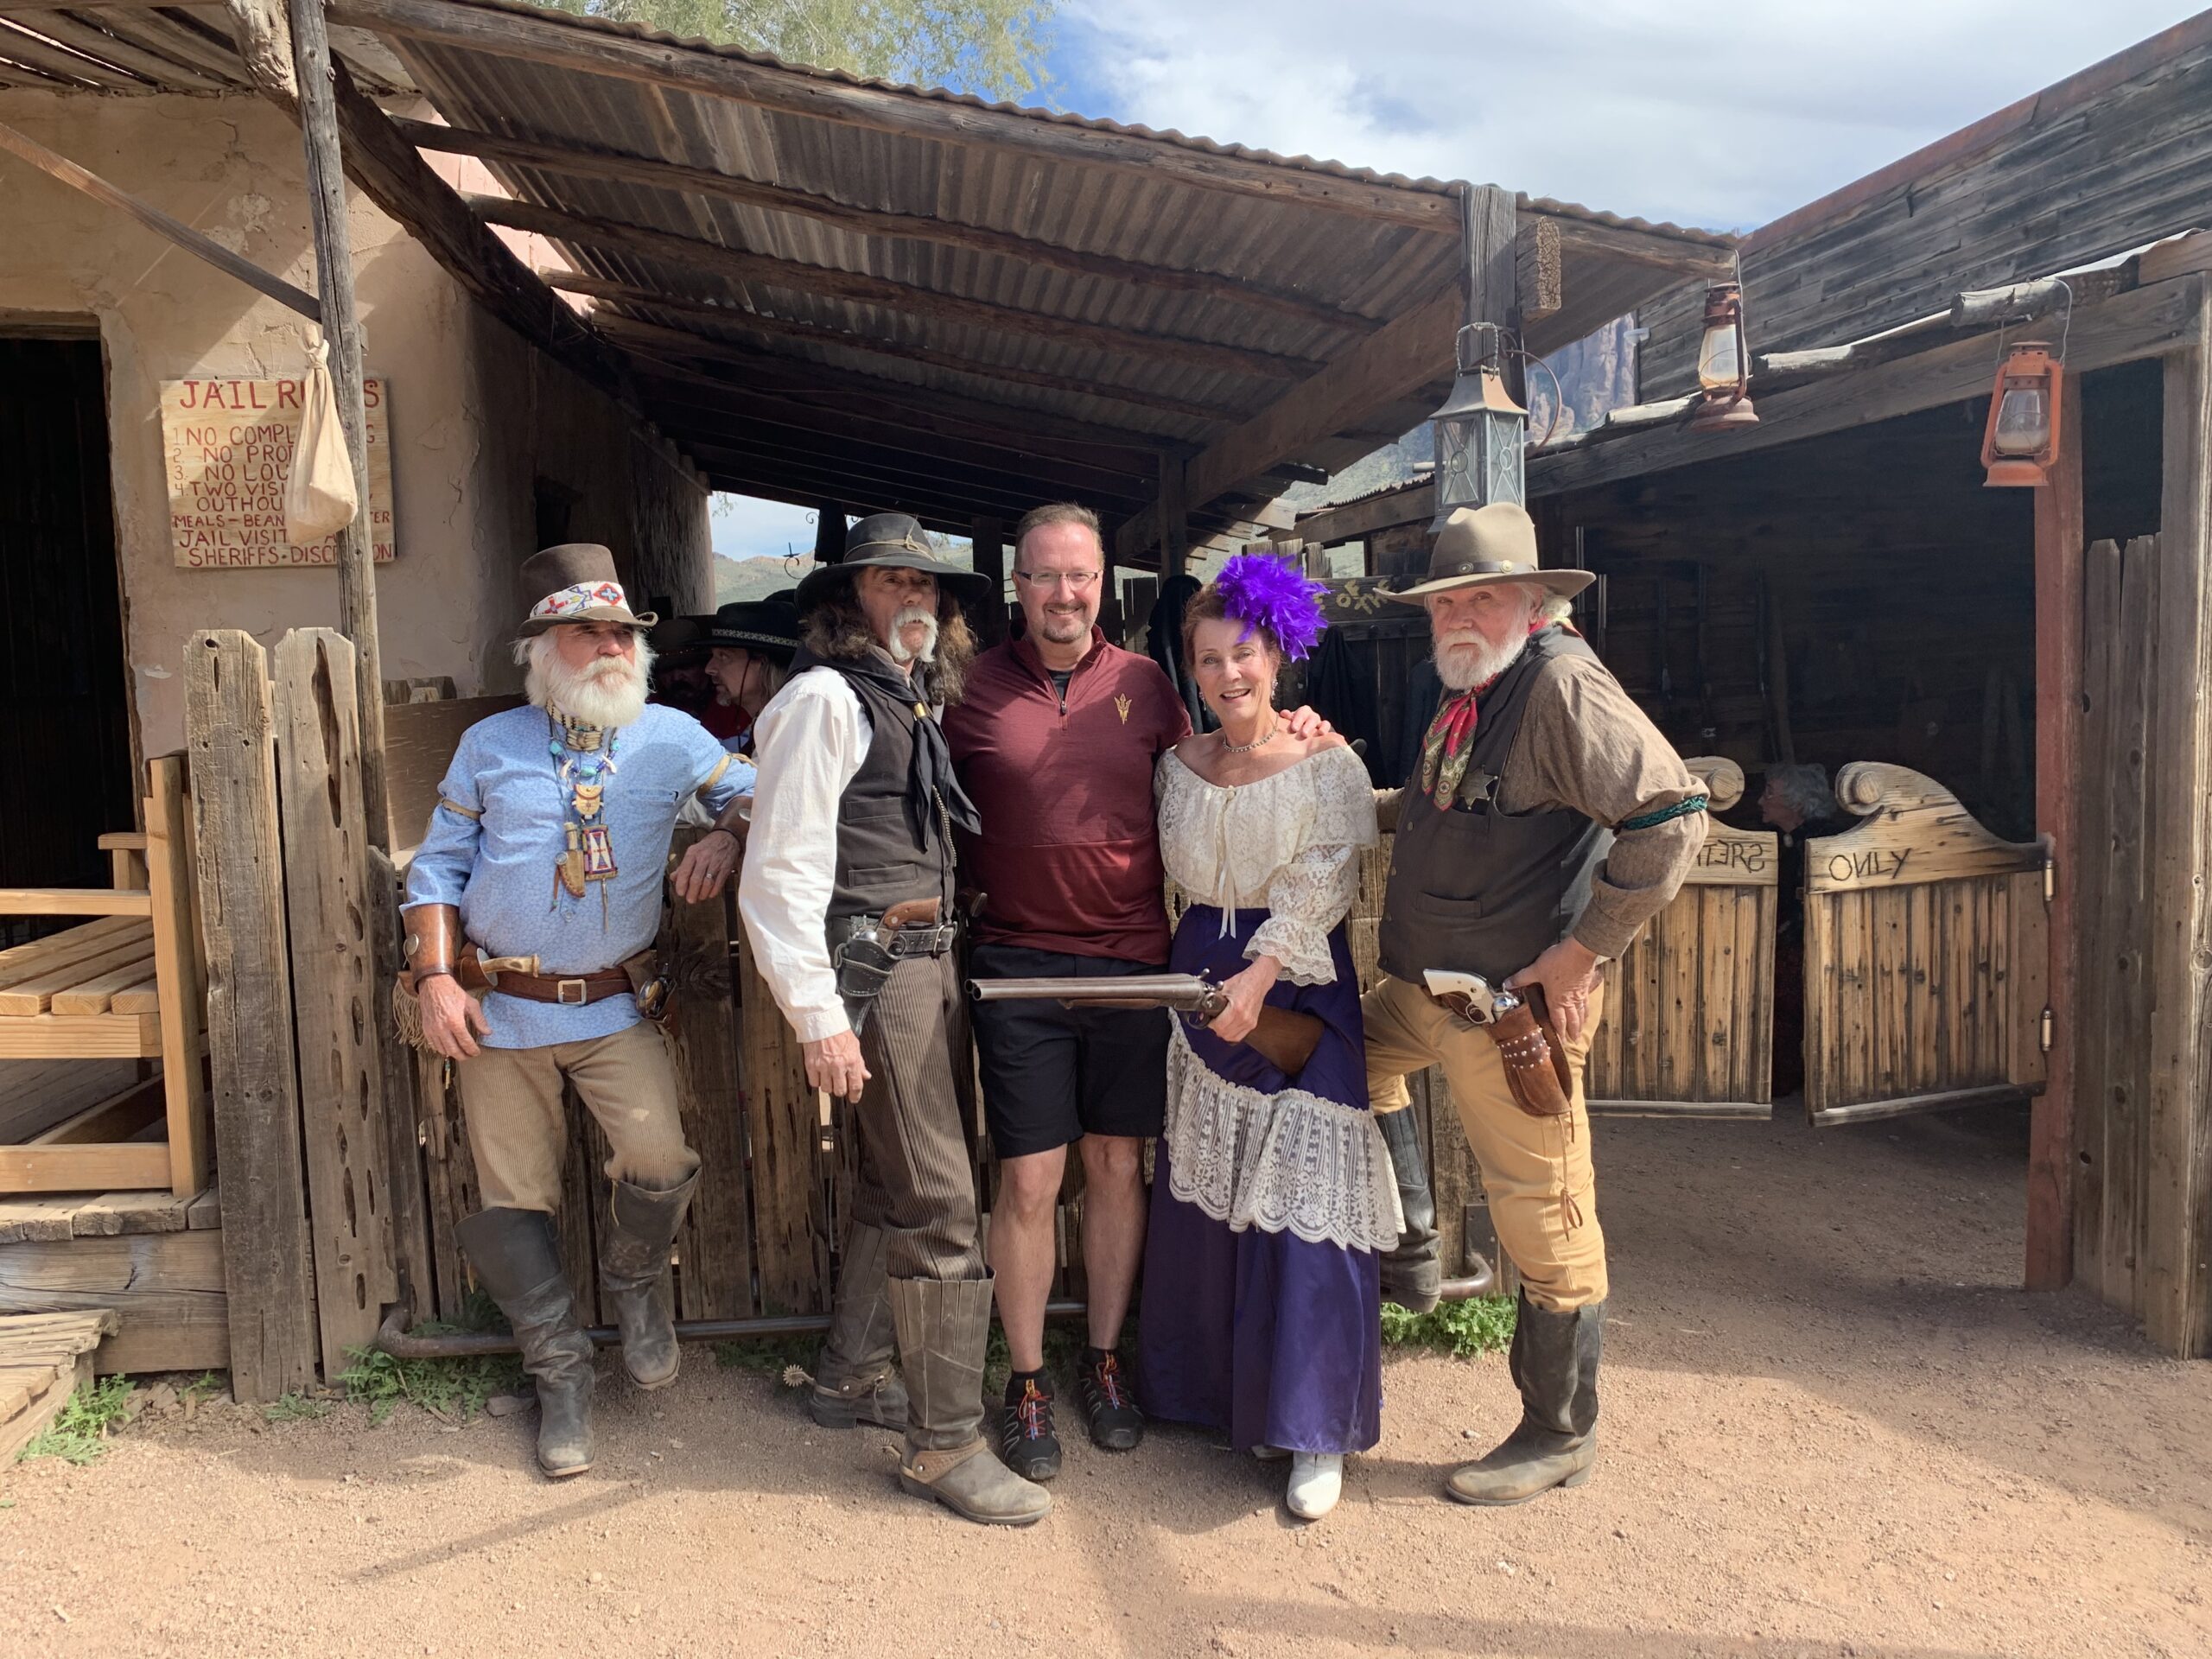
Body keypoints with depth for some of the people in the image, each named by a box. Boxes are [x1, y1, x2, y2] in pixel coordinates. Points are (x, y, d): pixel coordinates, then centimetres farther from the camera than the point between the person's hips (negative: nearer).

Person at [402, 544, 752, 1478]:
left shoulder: (672, 738, 5)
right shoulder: (489, 746, 7)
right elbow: (438, 868, 9)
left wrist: (727, 840, -11)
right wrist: (436, 978, -2)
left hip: (617, 1008, -1)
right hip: (501, 1013, 1)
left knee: (659, 1163, -19)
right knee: (513, 1202, 5)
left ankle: (634, 1278, 15)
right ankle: (561, 1374, 25)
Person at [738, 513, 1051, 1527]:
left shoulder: (916, 701, 16)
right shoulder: (824, 695, -10)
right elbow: (784, 866, -16)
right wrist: (817, 1014, -20)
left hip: (927, 962, 9)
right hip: (873, 967, -9)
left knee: (893, 1180, 18)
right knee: (940, 1204, -6)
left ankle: (850, 1376, 35)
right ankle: (945, 1442, 6)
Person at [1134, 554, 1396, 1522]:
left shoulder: (1325, 761, -6)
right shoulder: (1179, 763, 7)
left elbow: (1323, 882, -13)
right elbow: (1178, 876, 13)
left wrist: (1261, 976, -23)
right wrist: (1201, 974, -1)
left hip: (1299, 985, -5)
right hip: (1198, 975, 5)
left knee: (1300, 1203, -5)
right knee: (1202, 1196, 11)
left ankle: (1313, 1432, 6)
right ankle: (1214, 1388, 29)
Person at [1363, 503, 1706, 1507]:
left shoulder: (1561, 682, -16)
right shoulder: (1466, 693, 11)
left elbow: (1671, 814, -24)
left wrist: (1583, 949, -21)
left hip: (1513, 1006, -9)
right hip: (1419, 990, 9)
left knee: (1544, 1222, 3)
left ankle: (1558, 1436, 21)